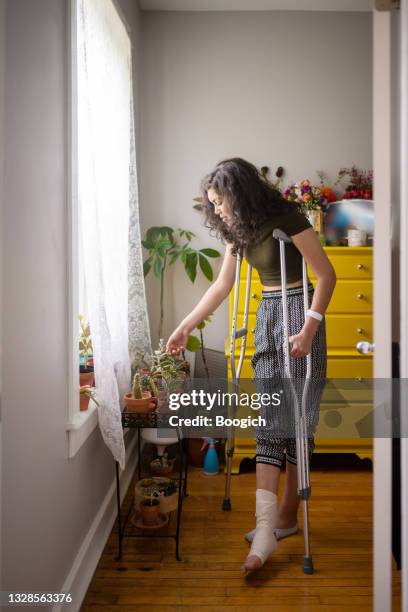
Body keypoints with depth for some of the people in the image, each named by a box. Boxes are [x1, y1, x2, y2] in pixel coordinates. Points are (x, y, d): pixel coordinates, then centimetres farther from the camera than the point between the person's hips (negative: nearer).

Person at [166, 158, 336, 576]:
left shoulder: (286, 217, -14)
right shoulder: (238, 229, 8)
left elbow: (326, 275, -13)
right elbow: (222, 285, 14)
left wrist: (309, 329, -19)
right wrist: (185, 326, 13)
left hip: (298, 315, -7)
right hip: (266, 317, 7)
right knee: (270, 418, 2)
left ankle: (286, 515, 10)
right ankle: (267, 524, 4)